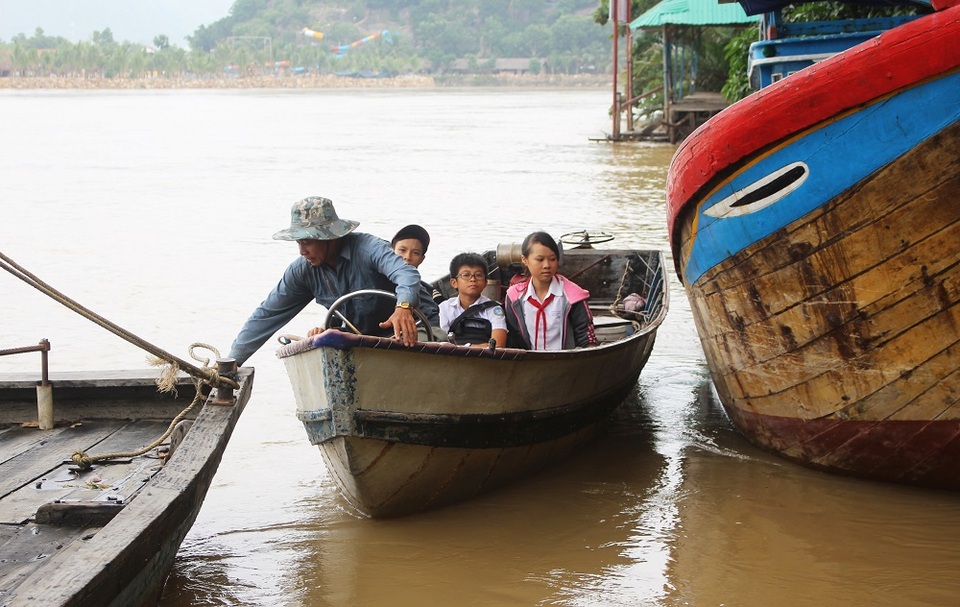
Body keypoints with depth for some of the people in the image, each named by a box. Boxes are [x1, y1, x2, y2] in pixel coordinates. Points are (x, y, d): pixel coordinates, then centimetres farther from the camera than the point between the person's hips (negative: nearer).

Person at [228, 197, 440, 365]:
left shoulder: (368, 248, -25)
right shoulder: (302, 270, -6)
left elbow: (406, 273, -44)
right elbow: (267, 315, -2)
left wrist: (403, 307, -67)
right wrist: (232, 361, -7)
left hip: (414, 330, -6)